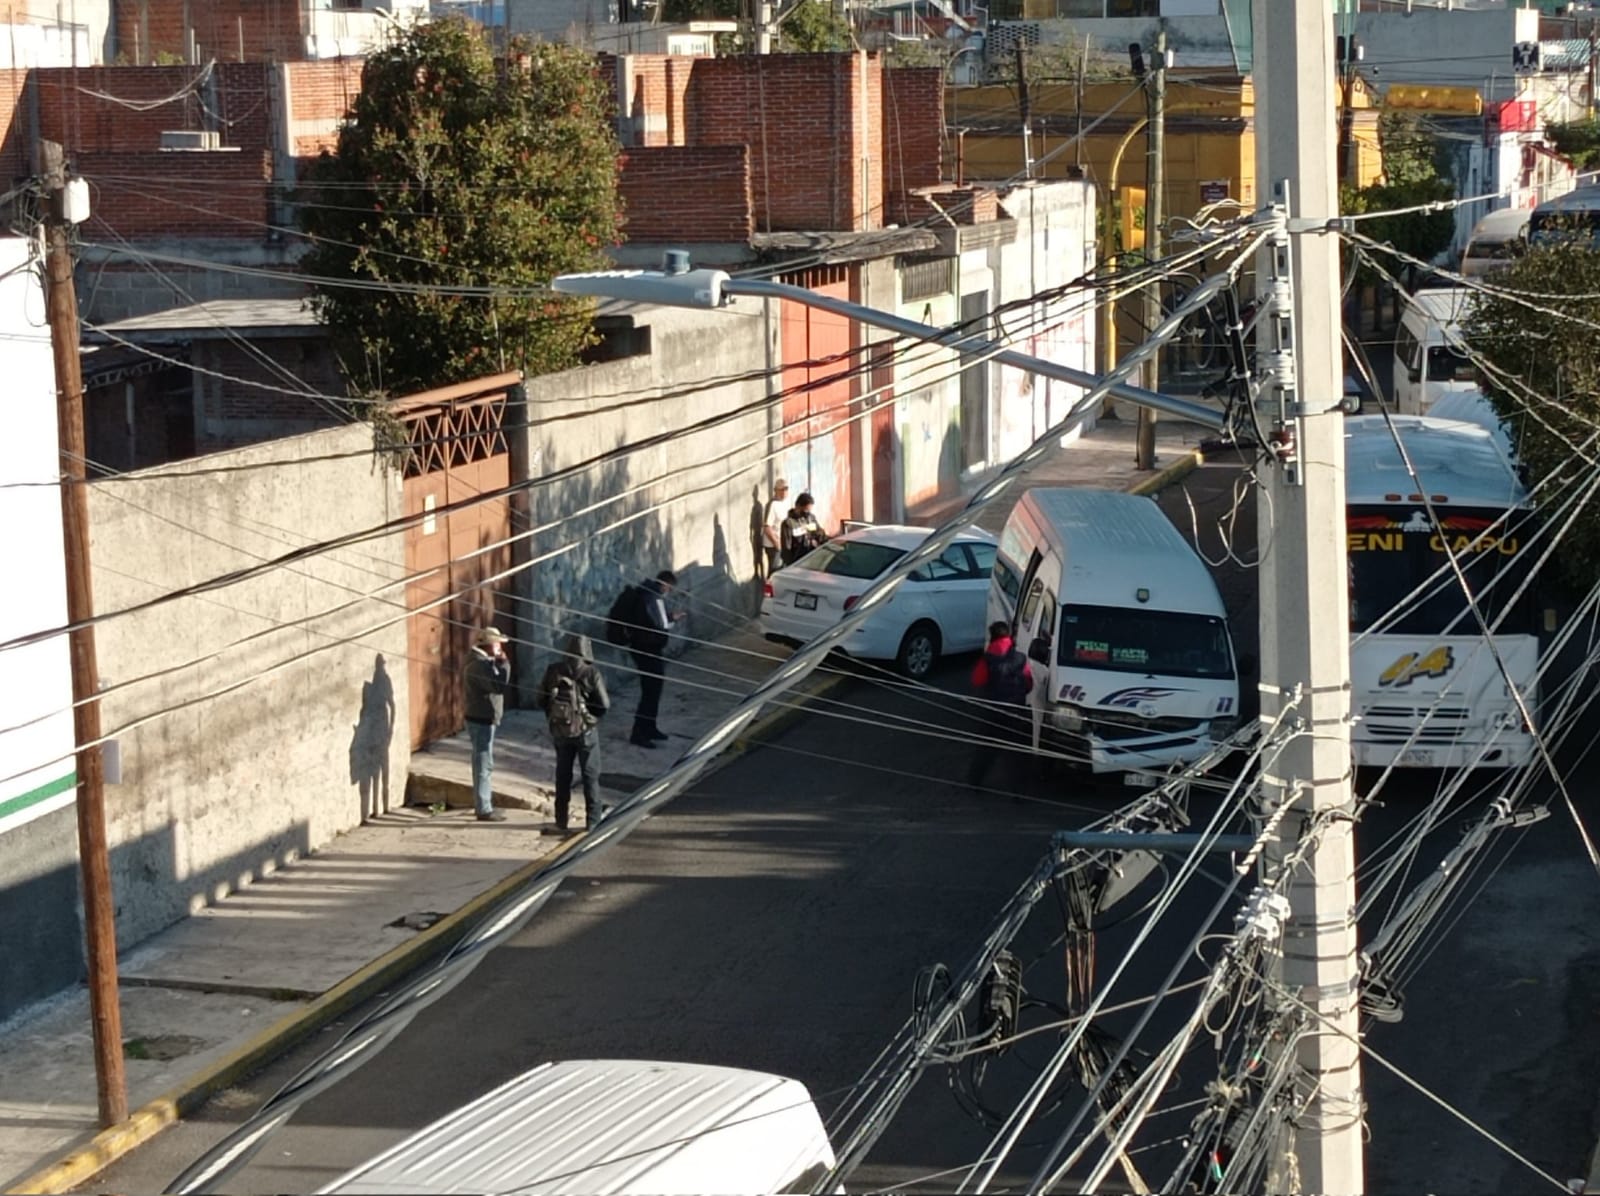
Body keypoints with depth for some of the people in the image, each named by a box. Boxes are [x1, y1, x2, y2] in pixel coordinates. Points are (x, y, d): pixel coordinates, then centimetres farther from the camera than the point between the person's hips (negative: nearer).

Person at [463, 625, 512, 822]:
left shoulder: (481, 662, 11)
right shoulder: (480, 665, -22)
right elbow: (500, 685, -29)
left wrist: (498, 663, 10)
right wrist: (504, 664, -19)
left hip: (483, 719, 11)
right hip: (482, 721, -11)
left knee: (483, 764, 18)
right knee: (484, 765, -5)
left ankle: (484, 804, 27)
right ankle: (484, 810, -2)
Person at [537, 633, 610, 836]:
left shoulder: (553, 672, -5)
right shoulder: (591, 674, -14)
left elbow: (540, 702, -1)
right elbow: (604, 704, -12)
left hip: (560, 731, 3)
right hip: (586, 731, -3)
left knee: (563, 777, 14)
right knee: (591, 776, 7)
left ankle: (561, 822, 17)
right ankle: (593, 821, 7)